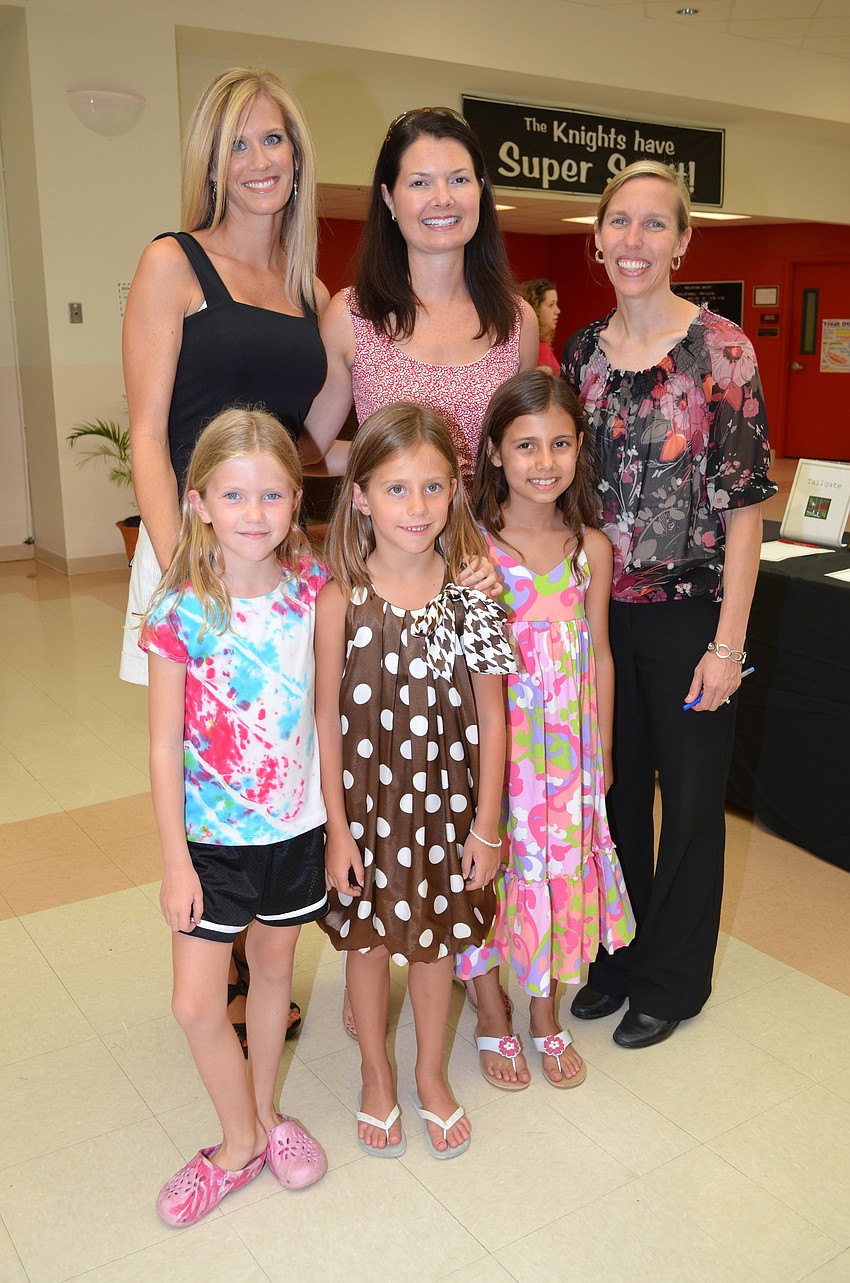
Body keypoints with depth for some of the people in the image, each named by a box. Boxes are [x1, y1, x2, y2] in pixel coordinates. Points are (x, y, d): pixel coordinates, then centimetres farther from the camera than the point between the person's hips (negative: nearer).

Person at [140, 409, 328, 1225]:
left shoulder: (311, 591, -8)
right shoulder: (179, 613, -15)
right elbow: (164, 747, -11)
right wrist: (174, 861, -10)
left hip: (297, 825, 2)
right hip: (211, 835, -2)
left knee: (274, 969, 19)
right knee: (196, 1003, 1)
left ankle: (265, 1116, 42)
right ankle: (242, 1141, 28)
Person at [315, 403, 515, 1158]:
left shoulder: (470, 593, -9)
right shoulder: (342, 600, -12)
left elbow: (490, 718, -5)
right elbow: (327, 720, -8)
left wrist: (486, 824, -4)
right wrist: (338, 828, -7)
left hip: (446, 799, 1)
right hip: (367, 799, -1)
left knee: (436, 939, 17)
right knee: (368, 940, 15)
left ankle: (432, 1075, 41)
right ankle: (376, 1078, 40)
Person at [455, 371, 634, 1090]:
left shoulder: (592, 547, 0)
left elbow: (599, 655, 7)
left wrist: (602, 752, 9)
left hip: (566, 747, 3)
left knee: (561, 872, 13)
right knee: (487, 875, 9)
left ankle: (546, 1017, 37)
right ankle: (494, 1023, 33)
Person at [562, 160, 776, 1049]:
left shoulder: (719, 349, -9)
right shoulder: (582, 351, 5)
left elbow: (744, 504, -11)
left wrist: (728, 642, -15)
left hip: (689, 613, -4)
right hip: (602, 610, 4)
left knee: (690, 793, 10)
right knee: (615, 783, 16)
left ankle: (671, 977, 30)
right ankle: (616, 955, 36)